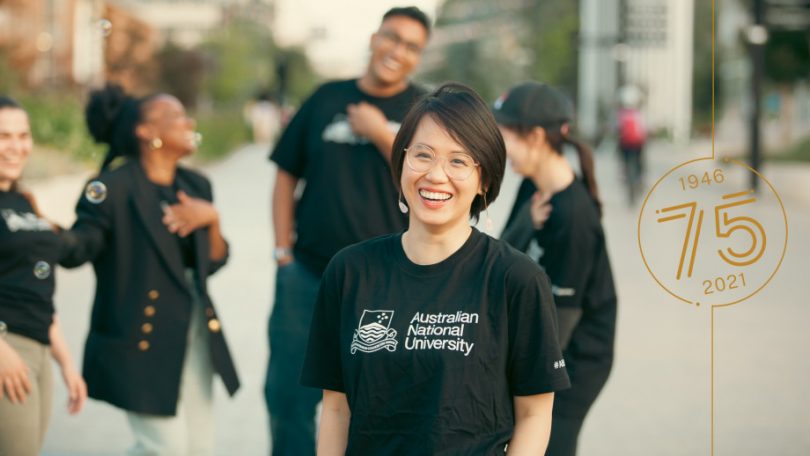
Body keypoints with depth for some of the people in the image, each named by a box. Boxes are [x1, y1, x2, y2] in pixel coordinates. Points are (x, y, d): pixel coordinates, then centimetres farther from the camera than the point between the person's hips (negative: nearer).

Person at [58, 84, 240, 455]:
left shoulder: (195, 187, 11)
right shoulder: (113, 187, -11)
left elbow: (213, 263, 13)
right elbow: (78, 247, -23)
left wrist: (211, 218, -6)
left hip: (193, 335, 8)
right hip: (141, 340, -7)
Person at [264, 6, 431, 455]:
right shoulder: (328, 97, 6)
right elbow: (287, 175, 10)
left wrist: (382, 134, -14)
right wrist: (283, 251, 4)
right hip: (307, 275, 2)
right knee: (287, 393, 7)